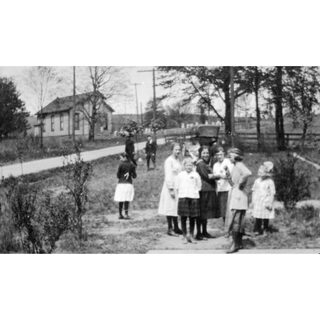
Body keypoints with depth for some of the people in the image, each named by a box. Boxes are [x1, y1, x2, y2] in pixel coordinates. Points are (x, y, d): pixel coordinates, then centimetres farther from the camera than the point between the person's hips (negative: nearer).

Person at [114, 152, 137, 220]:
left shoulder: (121, 164, -6)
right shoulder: (132, 165, 3)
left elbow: (118, 175, -3)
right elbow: (134, 176, 7)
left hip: (121, 184, -2)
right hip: (129, 184, 2)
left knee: (121, 201, 7)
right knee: (127, 200, 3)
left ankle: (120, 214, 13)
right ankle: (126, 215, -4)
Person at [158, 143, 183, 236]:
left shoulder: (179, 160, 13)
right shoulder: (169, 160, -11)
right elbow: (168, 176, -15)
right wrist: (171, 189, -19)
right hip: (171, 187, -8)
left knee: (176, 207, 11)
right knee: (170, 208, -3)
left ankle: (176, 228, 17)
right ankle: (170, 228, 2)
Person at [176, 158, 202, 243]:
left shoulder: (196, 175, 6)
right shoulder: (180, 175, 7)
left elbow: (199, 187, 11)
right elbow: (177, 187, 13)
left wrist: (195, 193, 3)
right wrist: (180, 195, 5)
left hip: (193, 197, 0)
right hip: (183, 197, 0)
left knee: (192, 217, 4)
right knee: (183, 217, -1)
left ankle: (191, 234, 18)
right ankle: (185, 236, 6)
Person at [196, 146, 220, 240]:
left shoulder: (208, 164, 19)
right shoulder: (200, 164, -9)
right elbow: (206, 176, -15)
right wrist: (218, 175, -9)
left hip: (210, 190, 9)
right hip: (203, 190, -9)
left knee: (206, 212, 13)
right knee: (201, 212, -6)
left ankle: (204, 232, 20)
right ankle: (199, 233, -2)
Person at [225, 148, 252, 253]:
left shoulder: (239, 165, -14)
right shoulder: (235, 166, 15)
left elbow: (248, 173, -34)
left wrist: (239, 184, -23)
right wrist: (229, 176, 9)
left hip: (238, 194, -10)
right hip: (234, 193, 10)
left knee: (234, 220, -10)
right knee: (238, 220, 13)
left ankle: (235, 244, -8)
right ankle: (239, 243, 20)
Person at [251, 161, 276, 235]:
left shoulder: (270, 182, -4)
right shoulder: (257, 181, 9)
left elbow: (272, 193, -4)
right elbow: (254, 191, 14)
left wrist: (270, 203, -9)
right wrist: (253, 201, 9)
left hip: (266, 203, -3)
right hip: (257, 202, 3)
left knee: (266, 218, 2)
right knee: (257, 218, 3)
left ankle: (266, 230, 11)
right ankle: (257, 230, 9)